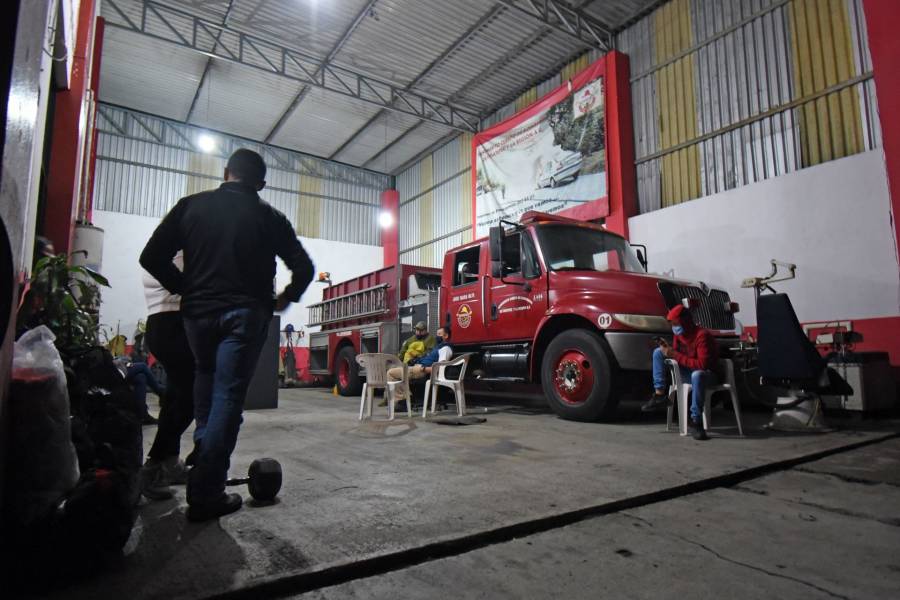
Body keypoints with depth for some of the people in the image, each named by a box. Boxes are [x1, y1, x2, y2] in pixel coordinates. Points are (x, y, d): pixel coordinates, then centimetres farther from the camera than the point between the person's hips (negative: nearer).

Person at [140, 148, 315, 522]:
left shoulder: (191, 205, 7)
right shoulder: (269, 217, 3)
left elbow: (152, 258, 2)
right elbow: (304, 268, 1)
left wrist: (186, 289, 14)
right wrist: (284, 299, 16)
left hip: (198, 311, 3)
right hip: (246, 314, -3)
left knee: (205, 378, 26)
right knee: (228, 397, -2)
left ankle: (203, 453, 28)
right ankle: (205, 494, 0)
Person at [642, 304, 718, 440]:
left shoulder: (702, 335, -24)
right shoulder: (679, 334, 0)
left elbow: (702, 365, -31)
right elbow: (678, 354, 11)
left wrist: (675, 355, -30)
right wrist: (669, 349, -13)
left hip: (707, 374, -8)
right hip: (688, 372, 8)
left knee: (697, 375, -44)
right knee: (658, 352, -1)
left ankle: (695, 421, -33)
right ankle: (659, 395, -8)